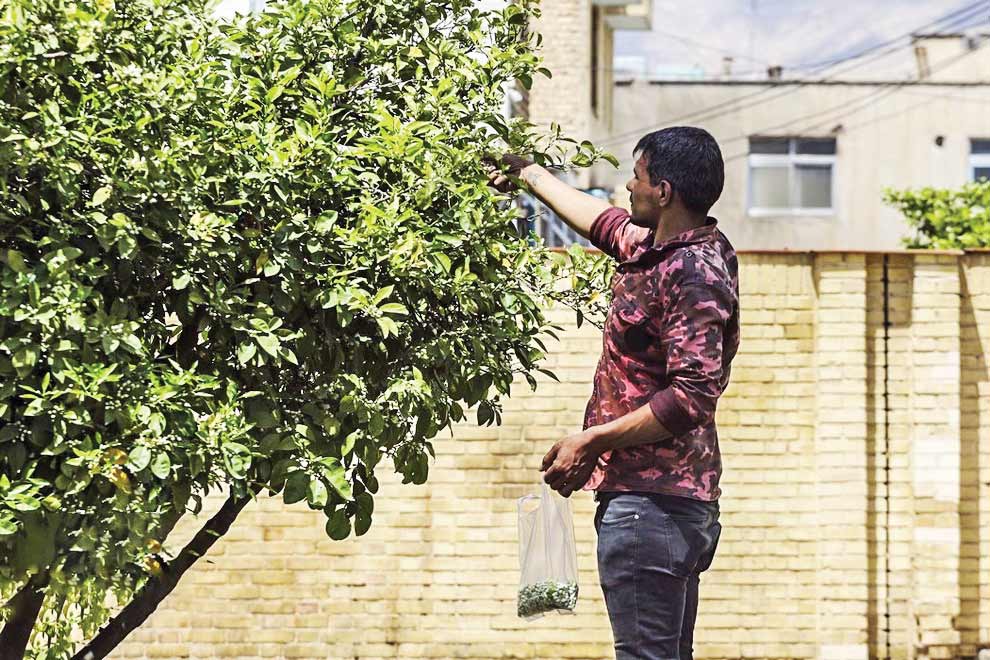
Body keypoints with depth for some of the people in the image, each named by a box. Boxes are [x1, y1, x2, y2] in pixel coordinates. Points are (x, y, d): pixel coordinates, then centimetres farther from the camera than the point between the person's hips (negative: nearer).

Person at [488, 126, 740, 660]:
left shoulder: (693, 273, -16)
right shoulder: (657, 246, 14)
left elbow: (692, 396, -24)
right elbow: (605, 222, 36)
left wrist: (592, 442, -19)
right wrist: (530, 175, 46)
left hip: (651, 501, -11)